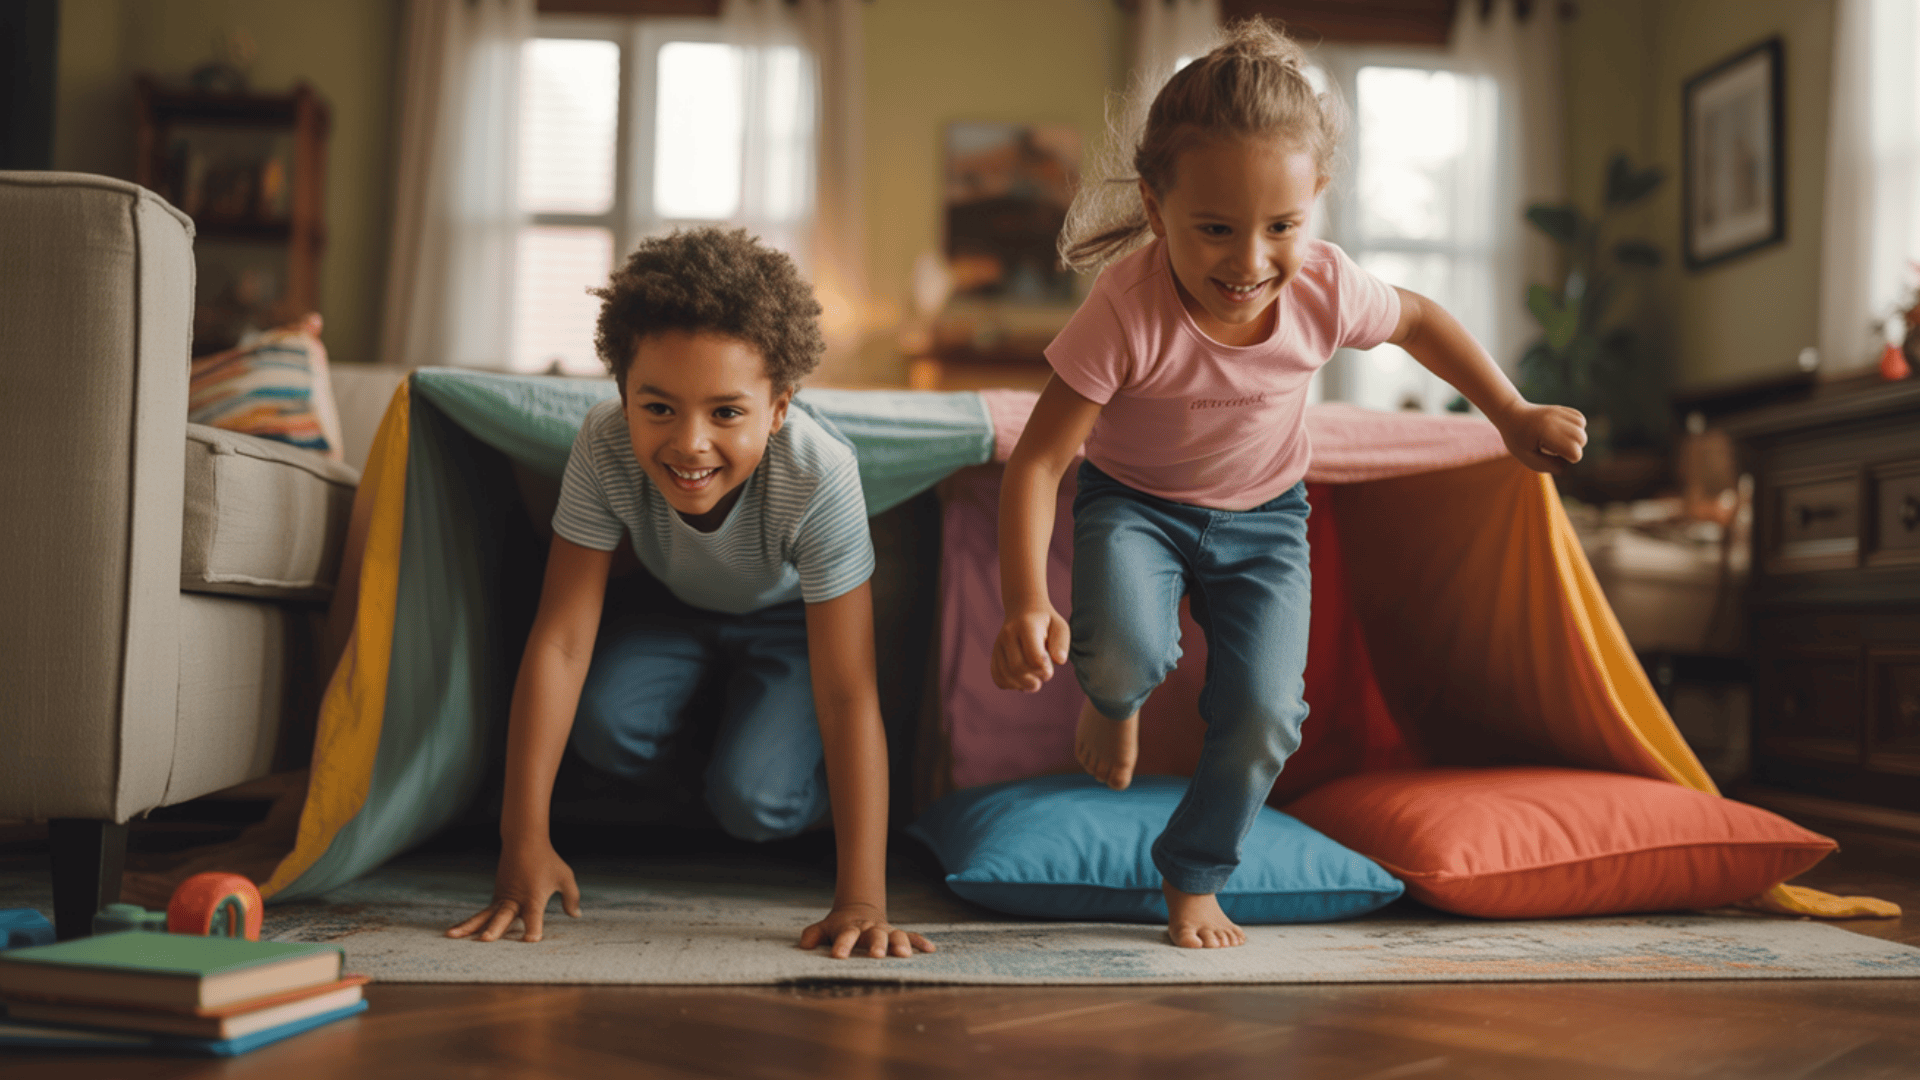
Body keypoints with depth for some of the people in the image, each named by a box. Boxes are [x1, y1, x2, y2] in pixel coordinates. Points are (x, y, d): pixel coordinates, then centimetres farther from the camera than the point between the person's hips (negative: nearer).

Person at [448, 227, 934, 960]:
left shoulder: (819, 478, -41)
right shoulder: (605, 448, -35)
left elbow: (848, 696, -39)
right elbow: (560, 640, -31)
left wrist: (862, 897, -43)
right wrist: (525, 842, -33)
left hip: (789, 615, -2)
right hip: (669, 599, 2)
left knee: (754, 801, -21)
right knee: (606, 728, -24)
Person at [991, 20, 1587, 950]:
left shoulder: (1328, 290, -23)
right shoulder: (1127, 312, -34)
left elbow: (1418, 319, 2)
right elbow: (1039, 460, -31)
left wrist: (1514, 416, 6)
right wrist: (1026, 606, -42)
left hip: (1262, 518, 3)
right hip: (1134, 501, -2)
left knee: (1263, 718, -8)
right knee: (1126, 650, -32)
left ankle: (1193, 877, 21)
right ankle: (1111, 702, 10)